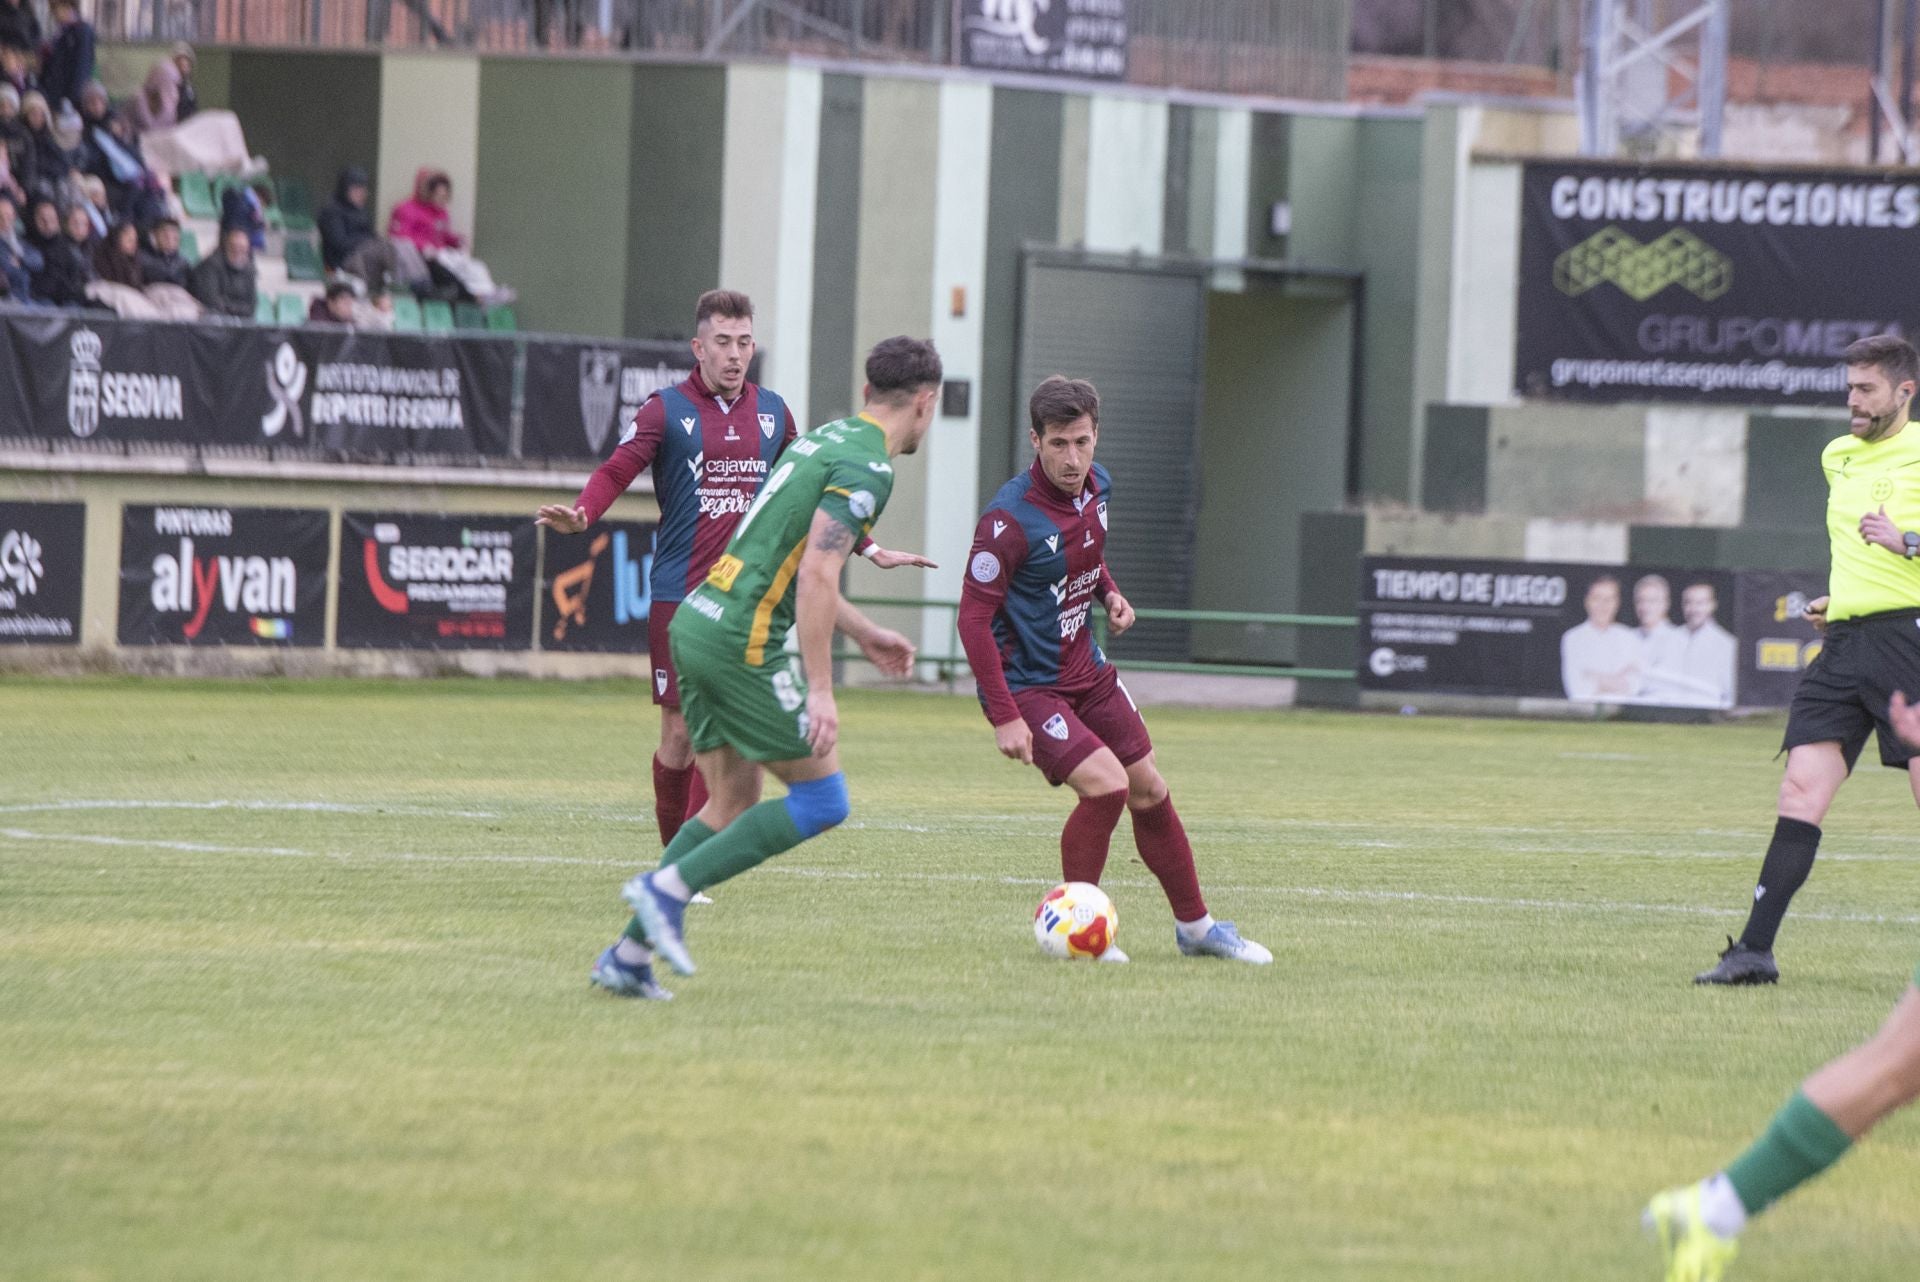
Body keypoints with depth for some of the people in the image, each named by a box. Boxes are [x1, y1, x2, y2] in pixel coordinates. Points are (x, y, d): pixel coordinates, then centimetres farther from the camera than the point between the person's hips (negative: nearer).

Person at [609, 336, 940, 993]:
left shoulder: (823, 438, 18)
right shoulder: (866, 467, -12)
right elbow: (815, 576, -22)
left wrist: (863, 632, 33)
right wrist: (820, 692, -21)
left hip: (696, 623, 9)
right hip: (746, 642, -9)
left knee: (731, 805, 15)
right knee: (821, 802, -1)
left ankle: (627, 955, 11)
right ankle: (669, 888, -7)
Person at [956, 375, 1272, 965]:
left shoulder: (1096, 486, 0)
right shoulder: (1008, 518, -25)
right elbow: (974, 619, -23)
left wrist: (1110, 593, 1)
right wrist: (1004, 717, -26)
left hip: (1088, 672, 8)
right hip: (1028, 685, -8)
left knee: (1149, 790, 11)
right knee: (1106, 784, -21)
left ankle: (1195, 926, 27)